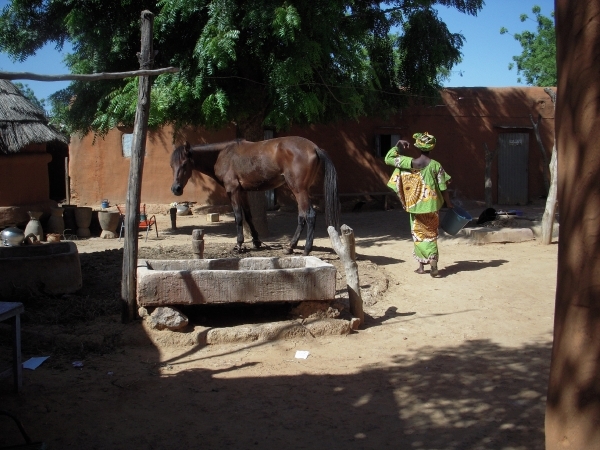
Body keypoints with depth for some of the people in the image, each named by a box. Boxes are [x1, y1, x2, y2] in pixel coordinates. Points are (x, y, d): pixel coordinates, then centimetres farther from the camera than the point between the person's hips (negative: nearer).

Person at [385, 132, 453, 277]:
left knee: (419, 232, 12)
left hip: (416, 204, -1)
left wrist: (398, 145, 5)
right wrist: (449, 203, 8)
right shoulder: (436, 165, -9)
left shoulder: (410, 163, -12)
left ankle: (422, 265, 13)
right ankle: (433, 261, -8)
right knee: (431, 233, 13)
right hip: (432, 204, 1)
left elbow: (388, 159, -3)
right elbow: (443, 188, -6)